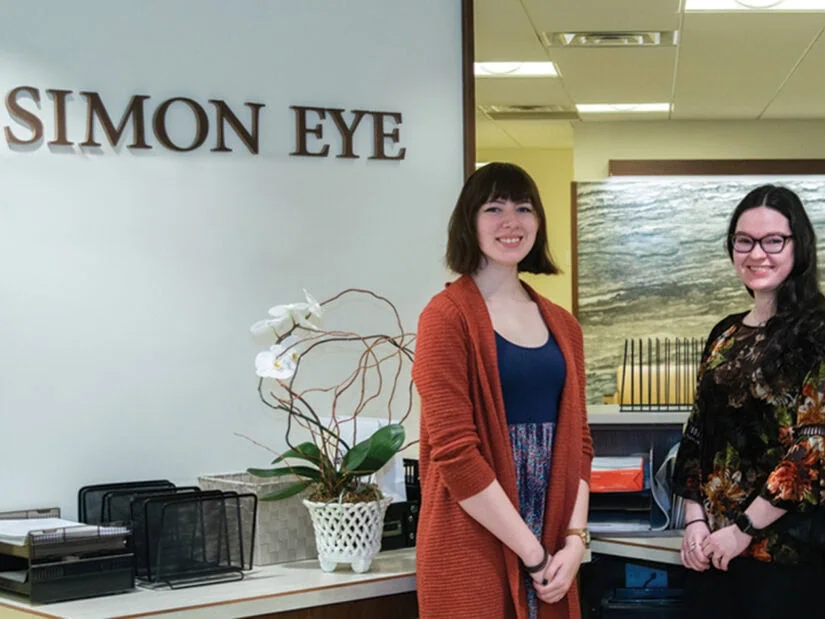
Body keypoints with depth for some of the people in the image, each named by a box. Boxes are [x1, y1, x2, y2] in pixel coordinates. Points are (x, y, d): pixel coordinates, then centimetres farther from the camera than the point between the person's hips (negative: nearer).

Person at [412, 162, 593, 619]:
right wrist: (532, 552, -13)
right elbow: (454, 450, -15)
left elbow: (576, 441, 11)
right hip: (471, 551, -6)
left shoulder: (561, 325, 11)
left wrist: (574, 540, -3)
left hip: (553, 553, 6)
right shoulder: (447, 316, -9)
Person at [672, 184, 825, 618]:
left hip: (783, 545, -6)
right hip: (711, 542, 6)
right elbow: (698, 431, 12)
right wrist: (694, 518, 0)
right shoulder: (725, 334, 10)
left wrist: (745, 528, -15)